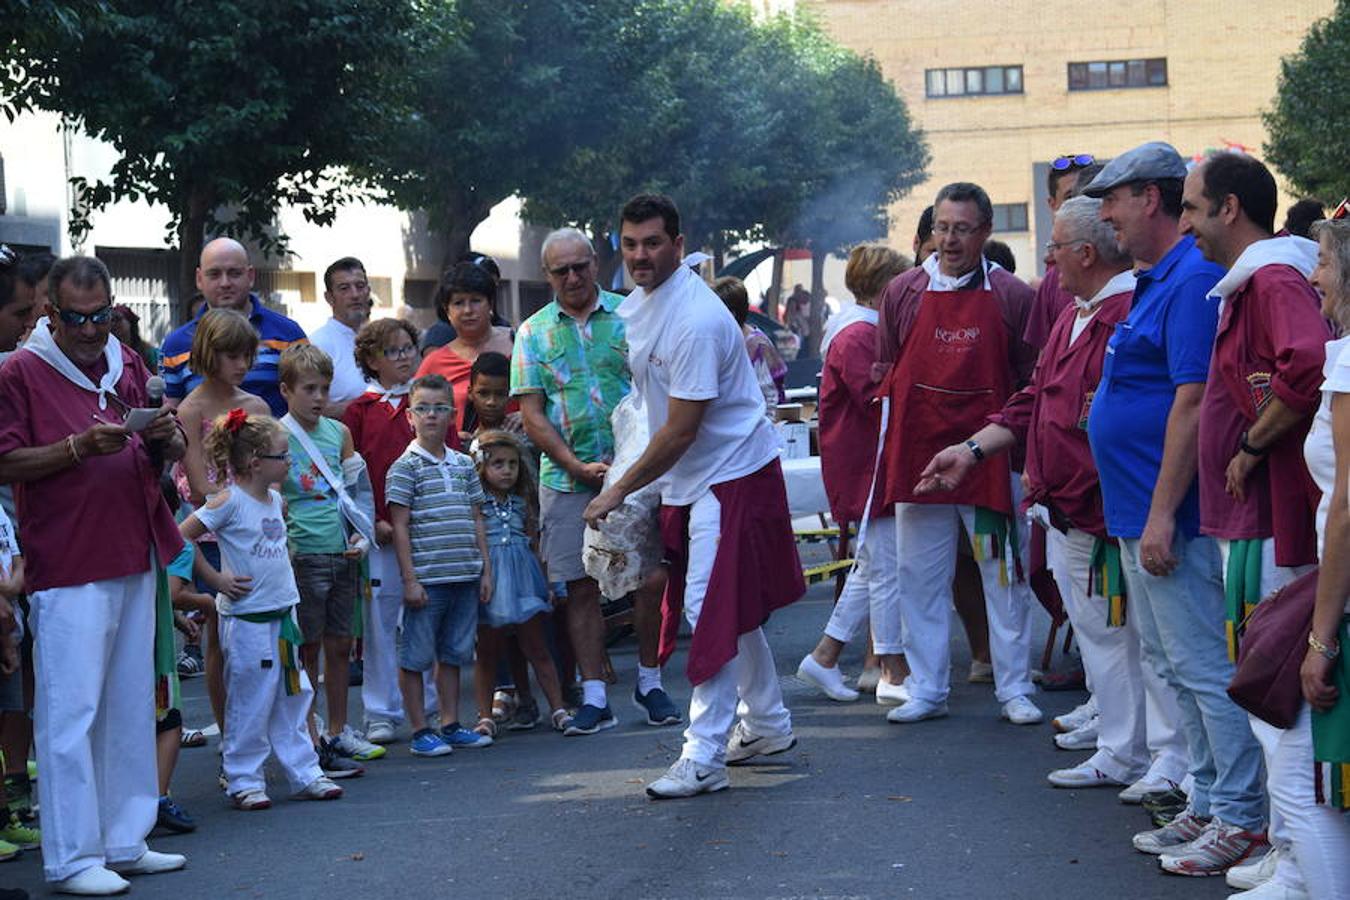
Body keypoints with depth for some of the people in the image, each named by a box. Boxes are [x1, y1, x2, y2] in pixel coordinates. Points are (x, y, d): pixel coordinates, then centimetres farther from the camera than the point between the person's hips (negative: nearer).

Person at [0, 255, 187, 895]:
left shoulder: (128, 366, 14)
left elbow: (171, 452, 20)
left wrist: (165, 436, -3)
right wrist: (80, 446, -21)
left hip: (134, 559, 7)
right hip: (67, 568, -7)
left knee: (131, 708, 12)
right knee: (71, 711, -6)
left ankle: (125, 842, 21)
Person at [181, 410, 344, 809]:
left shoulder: (275, 499, 10)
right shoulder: (229, 502, -13)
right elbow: (180, 538, -15)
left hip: (283, 614, 8)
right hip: (246, 621, -8)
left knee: (293, 698, 11)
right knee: (249, 703, -1)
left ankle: (304, 774, 18)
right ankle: (244, 780, 8)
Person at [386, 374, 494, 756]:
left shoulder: (464, 464, 12)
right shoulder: (405, 467, -5)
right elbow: (400, 527, -7)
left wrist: (485, 570, 11)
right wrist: (410, 579, -12)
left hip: (465, 577, 5)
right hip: (426, 578, -5)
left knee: (453, 653, 12)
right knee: (415, 656, 0)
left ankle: (451, 724, 20)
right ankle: (420, 731, 7)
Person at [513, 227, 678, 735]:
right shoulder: (533, 333, 7)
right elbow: (531, 415, 2)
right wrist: (579, 467, -9)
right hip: (566, 479, 1)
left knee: (649, 578, 2)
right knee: (581, 588, 1)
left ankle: (650, 683, 16)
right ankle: (594, 698, 7)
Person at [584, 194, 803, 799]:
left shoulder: (695, 320, -25)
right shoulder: (634, 304, 5)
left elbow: (681, 431, -23)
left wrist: (620, 490, -16)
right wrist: (633, 485, 13)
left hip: (731, 474, -10)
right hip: (687, 478, 10)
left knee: (711, 609, -11)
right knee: (731, 607, 17)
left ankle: (704, 756, -8)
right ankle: (767, 725, 30)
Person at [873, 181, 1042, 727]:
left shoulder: (1011, 296, 2)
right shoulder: (903, 292, 7)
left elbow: (1030, 380, 6)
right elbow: (886, 373, 12)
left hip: (989, 452, -2)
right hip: (918, 452, 2)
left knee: (1004, 574, 2)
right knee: (920, 578, 6)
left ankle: (1015, 691, 11)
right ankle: (926, 691, 15)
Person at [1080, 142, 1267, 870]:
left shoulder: (1194, 280, -17)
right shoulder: (1156, 282, 15)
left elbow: (1192, 402, -23)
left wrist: (1163, 514, -24)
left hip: (1172, 518, -11)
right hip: (1139, 516, 11)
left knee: (1204, 668, -5)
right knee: (1171, 663, 16)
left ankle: (1242, 818, 1)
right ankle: (1210, 803, 24)